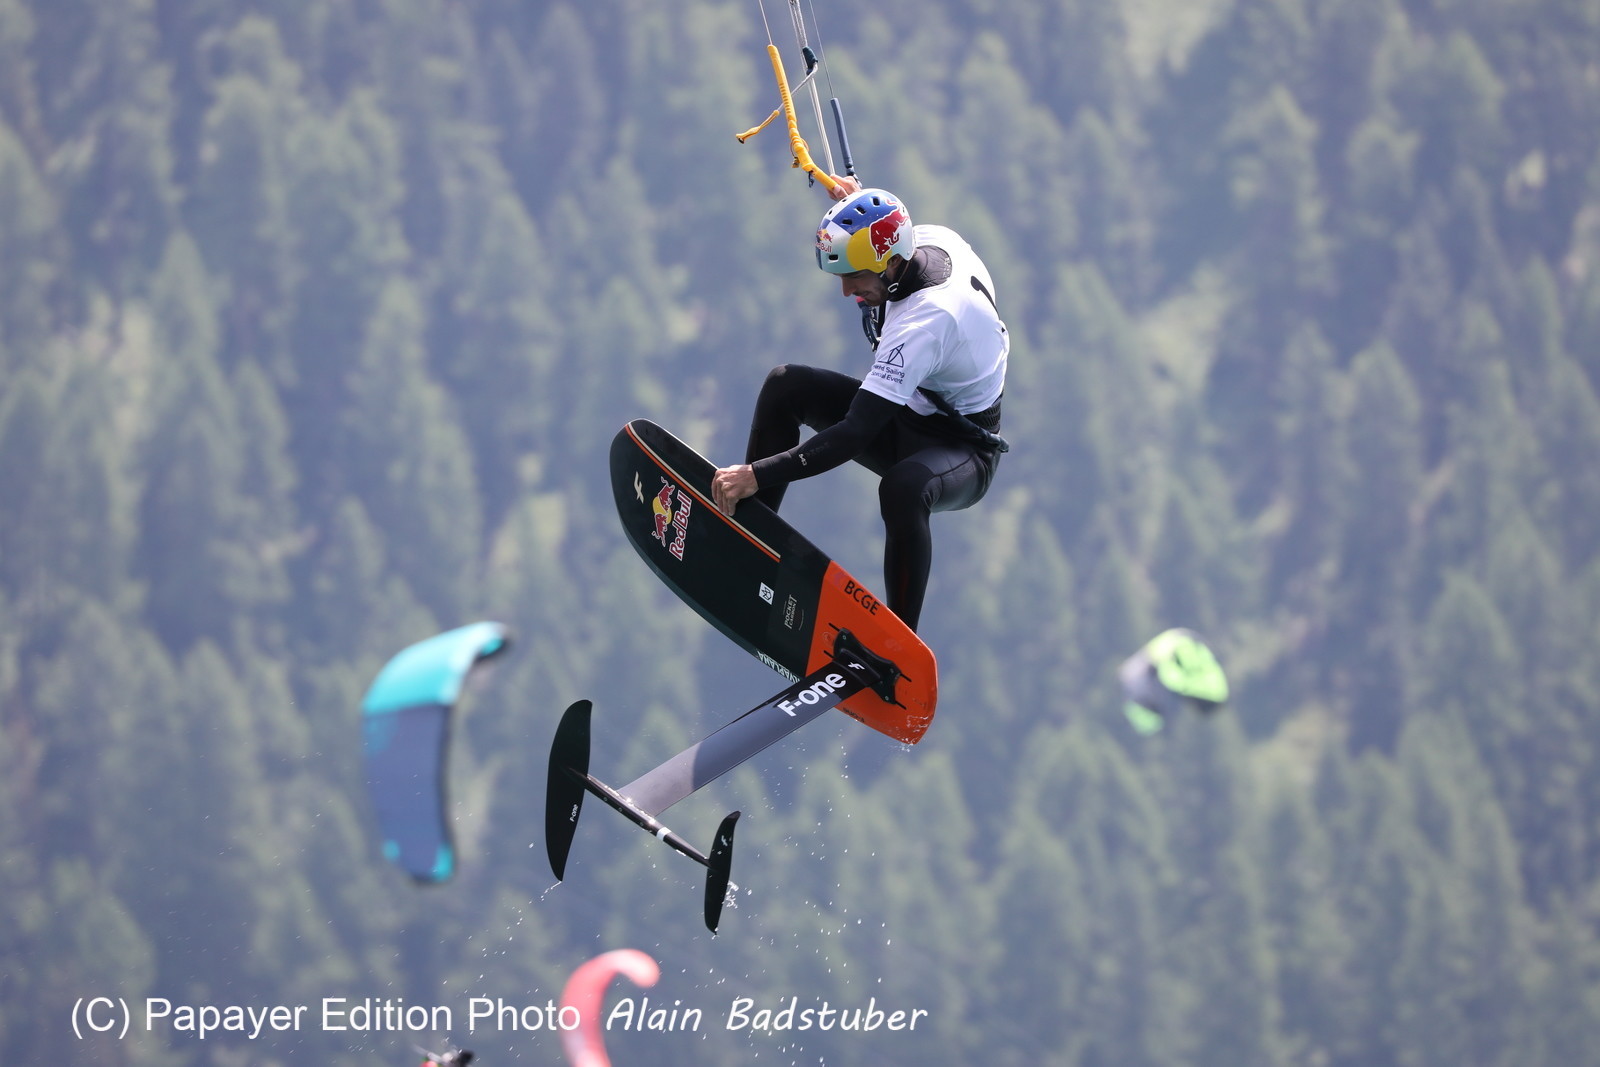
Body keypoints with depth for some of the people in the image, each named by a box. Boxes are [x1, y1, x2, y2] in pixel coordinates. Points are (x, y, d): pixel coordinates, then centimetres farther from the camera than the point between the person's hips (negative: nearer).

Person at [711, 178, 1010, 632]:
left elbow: (856, 433, -39)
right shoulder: (929, 237, -12)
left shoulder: (928, 318, -37)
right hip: (908, 414, 9)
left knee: (903, 488, -43)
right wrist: (854, 204, 9)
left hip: (962, 454, -9)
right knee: (785, 386, -6)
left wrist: (757, 474, -40)